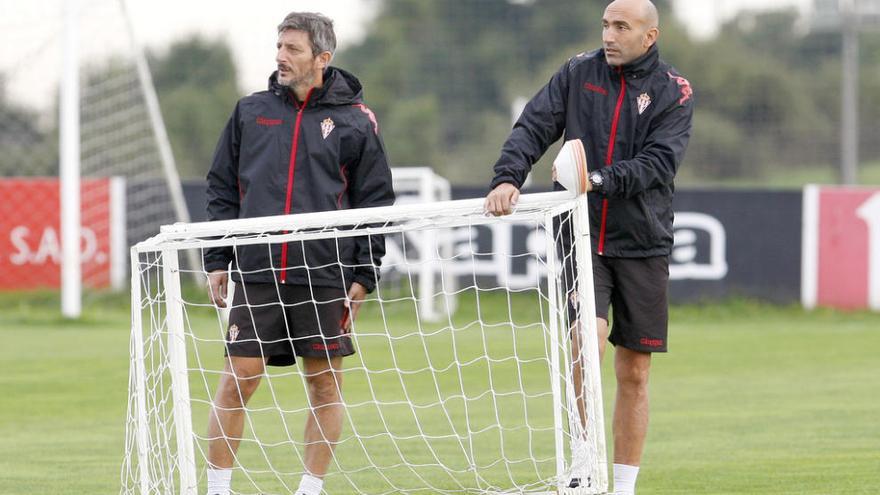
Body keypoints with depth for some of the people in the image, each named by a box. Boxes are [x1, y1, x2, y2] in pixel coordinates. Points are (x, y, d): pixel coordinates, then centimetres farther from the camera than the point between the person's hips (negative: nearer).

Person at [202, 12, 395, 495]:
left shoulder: (355, 120, 3)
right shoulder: (250, 111, 10)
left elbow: (376, 202, 4)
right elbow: (222, 189, 13)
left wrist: (365, 274, -2)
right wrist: (216, 261, 6)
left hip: (326, 277, -1)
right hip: (256, 274, 1)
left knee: (326, 384, 3)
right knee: (237, 380, -2)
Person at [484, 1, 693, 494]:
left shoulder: (675, 93, 1)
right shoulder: (578, 73, 5)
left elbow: (658, 162, -11)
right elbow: (534, 127, -2)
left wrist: (599, 180, -26)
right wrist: (508, 177, -20)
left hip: (642, 245, 0)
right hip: (581, 237, 0)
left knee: (634, 372, 4)